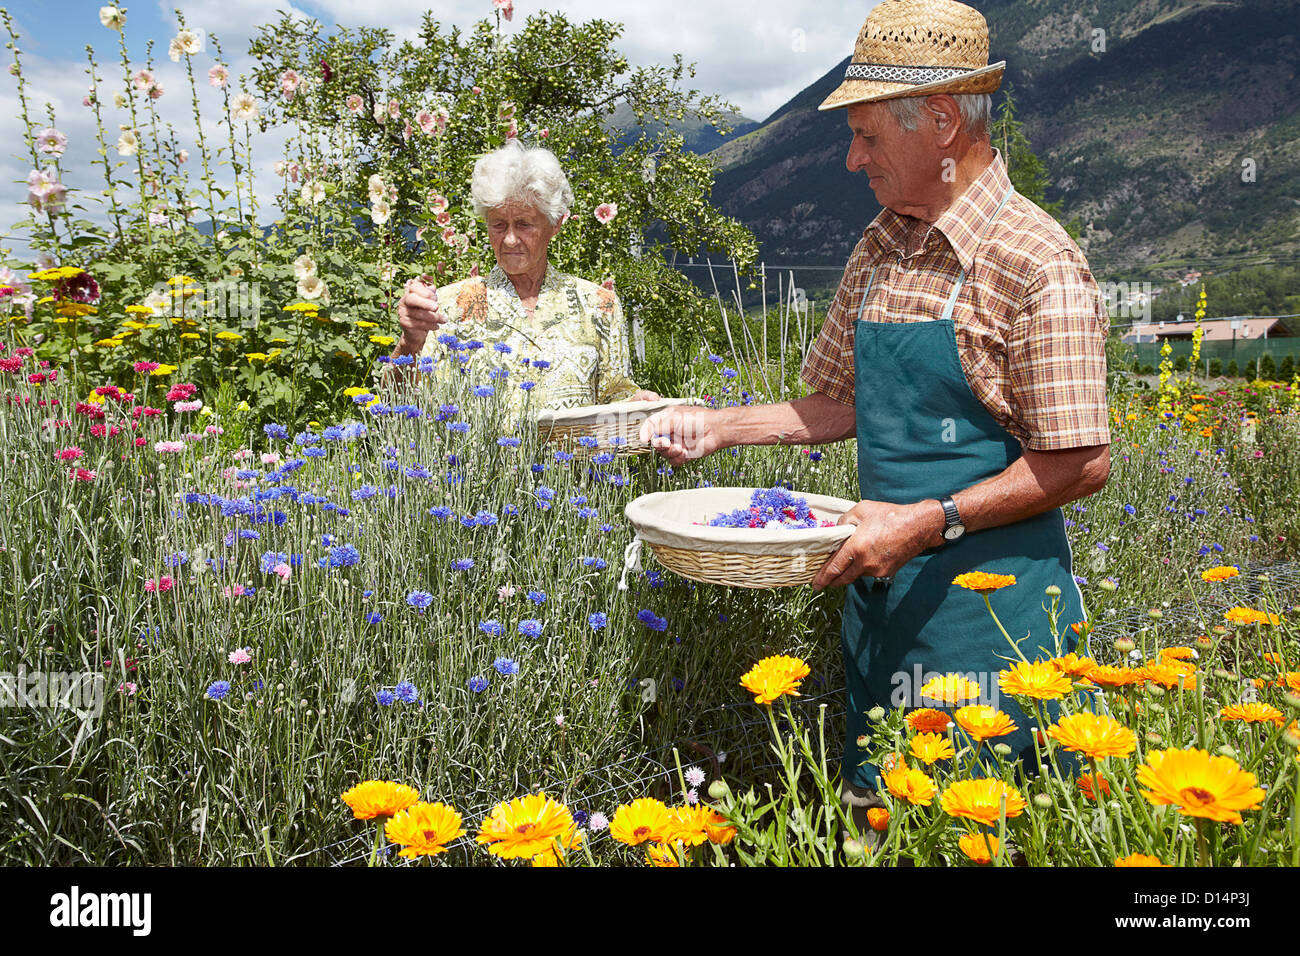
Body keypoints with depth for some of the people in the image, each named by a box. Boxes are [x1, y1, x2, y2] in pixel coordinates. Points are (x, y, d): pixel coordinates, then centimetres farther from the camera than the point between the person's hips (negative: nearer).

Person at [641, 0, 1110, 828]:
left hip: (988, 599, -7)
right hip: (878, 587, 7)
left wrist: (929, 521, -23)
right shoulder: (877, 250, 9)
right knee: (876, 813, 17)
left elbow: (1082, 464, -15)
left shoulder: (1039, 265, -14)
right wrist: (719, 427, 9)